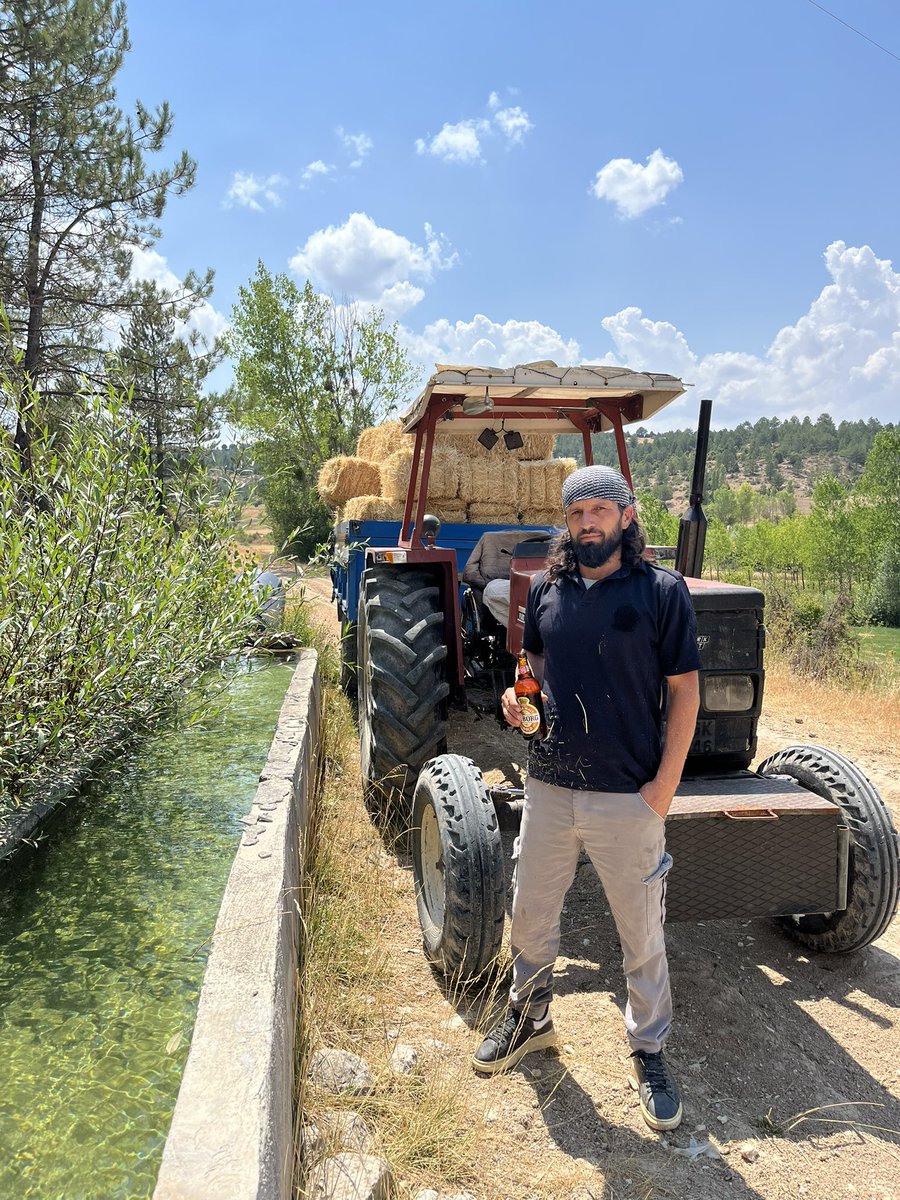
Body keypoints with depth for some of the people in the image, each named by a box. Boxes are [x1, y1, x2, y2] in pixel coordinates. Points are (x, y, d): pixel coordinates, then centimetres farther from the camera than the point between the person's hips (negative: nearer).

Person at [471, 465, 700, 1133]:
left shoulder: (662, 591, -8)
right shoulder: (546, 589, 4)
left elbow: (685, 689, -7)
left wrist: (665, 784, -12)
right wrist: (519, 693, -4)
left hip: (628, 797, -4)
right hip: (550, 786, 5)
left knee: (641, 933, 11)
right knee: (530, 916, 18)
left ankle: (649, 1052, 33)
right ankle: (530, 1020, 43)